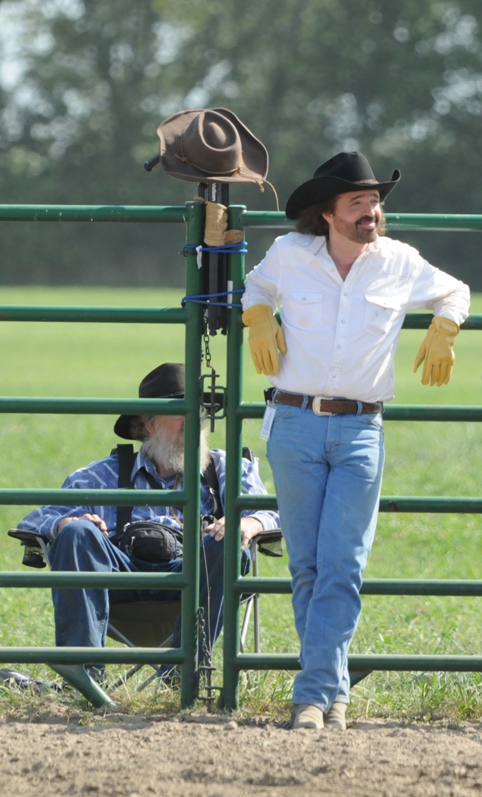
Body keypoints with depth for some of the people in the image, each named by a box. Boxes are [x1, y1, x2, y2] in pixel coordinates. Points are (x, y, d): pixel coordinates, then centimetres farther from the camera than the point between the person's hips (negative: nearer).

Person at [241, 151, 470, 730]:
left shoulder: (401, 264, 4)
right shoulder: (289, 255, 3)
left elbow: (454, 292, 23)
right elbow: (256, 287, 25)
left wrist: (443, 333, 5)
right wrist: (258, 322, 5)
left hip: (360, 431, 0)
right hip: (294, 426, 0)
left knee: (341, 568, -9)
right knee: (307, 567, 2)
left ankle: (315, 693, -11)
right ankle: (334, 690, 13)